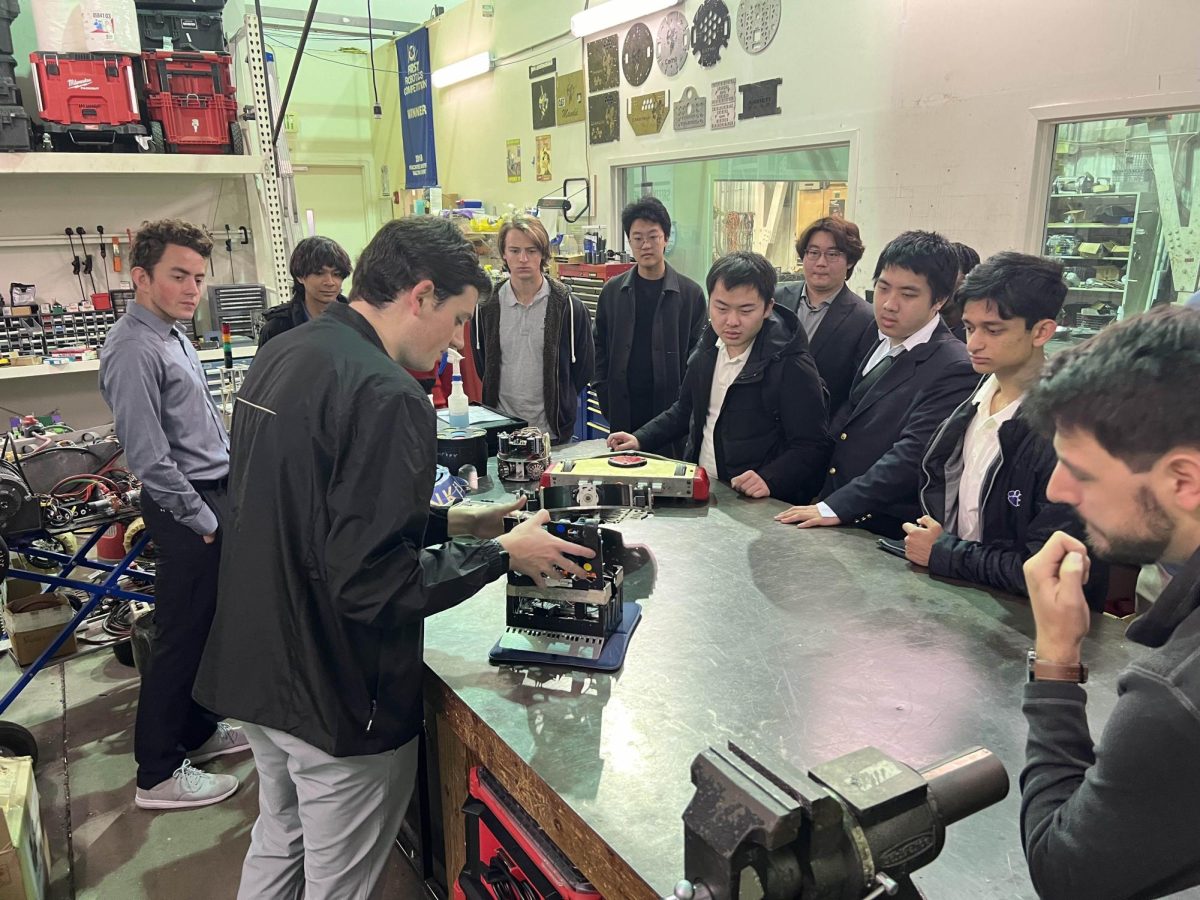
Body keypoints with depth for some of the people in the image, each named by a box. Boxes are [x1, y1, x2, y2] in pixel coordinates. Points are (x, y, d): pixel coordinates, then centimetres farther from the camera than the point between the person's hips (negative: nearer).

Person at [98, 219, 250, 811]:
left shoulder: (172, 334, 11)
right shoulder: (135, 350, -19)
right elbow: (150, 457, -23)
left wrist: (223, 503, 15)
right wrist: (204, 522, -16)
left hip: (212, 494, 10)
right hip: (187, 507, -10)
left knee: (203, 626, 19)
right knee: (180, 636, 0)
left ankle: (197, 731, 36)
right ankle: (158, 774, 14)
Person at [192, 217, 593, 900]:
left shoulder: (279, 357, 3)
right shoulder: (385, 396, -26)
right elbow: (371, 583, -28)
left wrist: (446, 522, 8)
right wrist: (501, 553, -16)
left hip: (254, 673, 9)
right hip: (337, 702, -8)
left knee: (280, 843, 29)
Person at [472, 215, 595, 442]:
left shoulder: (569, 306, -4)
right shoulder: (486, 307, 2)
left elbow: (584, 368, 4)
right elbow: (482, 365, 13)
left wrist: (560, 403, 7)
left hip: (551, 430, -1)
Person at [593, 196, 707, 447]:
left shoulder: (690, 293, 0)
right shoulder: (612, 290, 7)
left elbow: (697, 355, 2)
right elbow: (600, 347, 11)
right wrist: (605, 396, 2)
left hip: (670, 409, -2)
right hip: (623, 413, 2)